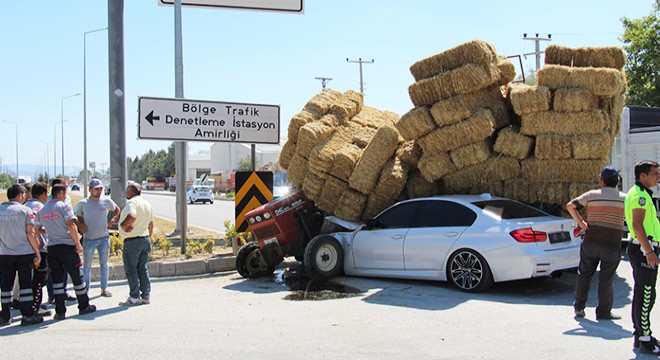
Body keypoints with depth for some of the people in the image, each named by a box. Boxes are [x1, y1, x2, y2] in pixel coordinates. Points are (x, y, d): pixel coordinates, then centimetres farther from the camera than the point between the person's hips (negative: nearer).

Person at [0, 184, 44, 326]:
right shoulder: (25, 210, -7)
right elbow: (30, 233, -11)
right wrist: (37, 252, -6)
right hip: (24, 253, -3)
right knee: (25, 285, 4)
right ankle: (27, 316, 5)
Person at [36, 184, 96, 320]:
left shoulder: (42, 211, 10)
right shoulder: (64, 206, -8)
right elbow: (71, 225, -16)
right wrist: (78, 243, -12)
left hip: (52, 247, 5)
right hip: (67, 246, -5)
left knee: (57, 279, 8)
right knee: (77, 277, 7)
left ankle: (60, 311, 6)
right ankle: (84, 306, 16)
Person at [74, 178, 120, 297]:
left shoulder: (106, 201, 1)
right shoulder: (82, 203, -4)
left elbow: (117, 209, 17)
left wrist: (112, 220, 2)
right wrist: (80, 225, -9)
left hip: (104, 238, 2)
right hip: (89, 239, -2)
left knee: (104, 264, 11)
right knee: (87, 266, 5)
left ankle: (104, 288, 21)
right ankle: (85, 290, 14)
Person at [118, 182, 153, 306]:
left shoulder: (132, 202, -15)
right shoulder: (147, 204, 13)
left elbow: (132, 216, -35)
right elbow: (151, 224, 20)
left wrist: (123, 225, -19)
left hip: (132, 241, -8)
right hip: (145, 239, 8)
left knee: (131, 270, 1)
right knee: (142, 269, 13)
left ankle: (134, 297, 3)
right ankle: (146, 296, 14)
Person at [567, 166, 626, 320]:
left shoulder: (592, 195, -1)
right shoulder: (624, 198, -2)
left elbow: (570, 206, -2)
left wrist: (580, 222, 1)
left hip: (590, 243, 1)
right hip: (612, 246, -1)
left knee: (584, 275, 14)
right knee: (606, 280, 5)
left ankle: (579, 307, 18)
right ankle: (603, 312, 9)